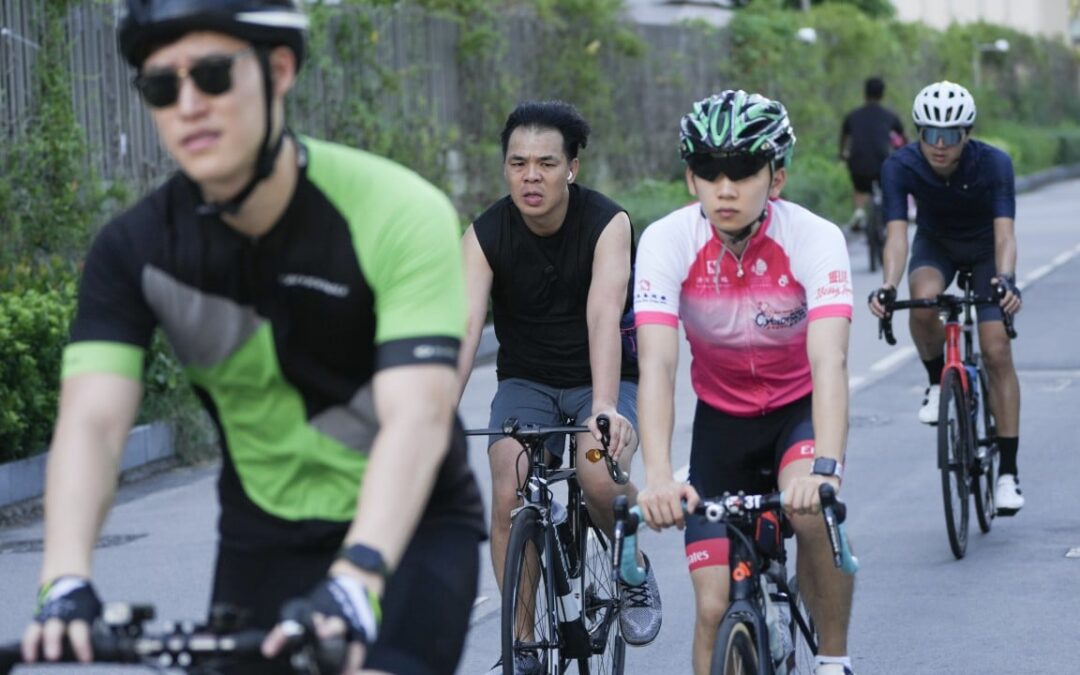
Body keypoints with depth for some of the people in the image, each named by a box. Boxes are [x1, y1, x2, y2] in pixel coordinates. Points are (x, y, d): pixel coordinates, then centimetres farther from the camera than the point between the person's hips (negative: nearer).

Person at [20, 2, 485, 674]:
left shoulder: (400, 214, -23)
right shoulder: (133, 248, -14)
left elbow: (417, 420, -34)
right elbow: (91, 421, -25)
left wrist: (355, 580, -49)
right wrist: (66, 583, -43)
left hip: (411, 529, -3)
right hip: (264, 538, 3)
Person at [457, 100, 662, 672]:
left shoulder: (606, 223, -19)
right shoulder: (485, 235, -13)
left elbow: (604, 315, -34)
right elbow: (464, 324, -26)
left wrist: (605, 407, -49)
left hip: (600, 381, -2)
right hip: (526, 382, 2)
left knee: (600, 478, -30)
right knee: (509, 495, -21)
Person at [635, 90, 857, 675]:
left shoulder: (814, 238, -24)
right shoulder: (666, 242, -21)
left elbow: (829, 361, -36)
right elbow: (656, 366, -32)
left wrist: (825, 466, -53)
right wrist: (658, 477, -47)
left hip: (801, 409, -2)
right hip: (722, 416, 2)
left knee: (811, 509, -33)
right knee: (715, 605, -8)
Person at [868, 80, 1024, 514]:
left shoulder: (994, 164, -31)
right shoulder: (900, 167, -29)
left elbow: (1004, 233, -39)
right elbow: (897, 233, -36)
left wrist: (1005, 279, -59)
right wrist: (888, 286, -55)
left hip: (985, 248, -1)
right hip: (935, 245, 1)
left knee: (997, 351, -13)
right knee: (924, 301, -34)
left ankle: (1008, 472, -7)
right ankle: (939, 382, -4)